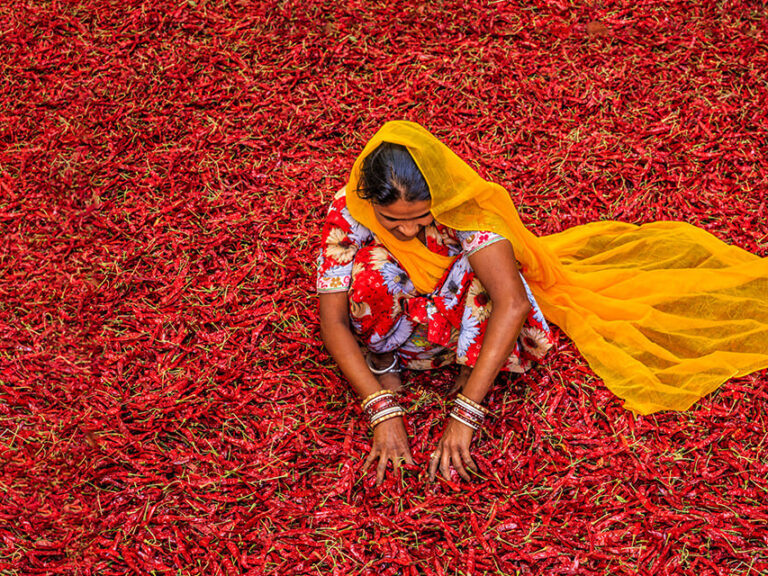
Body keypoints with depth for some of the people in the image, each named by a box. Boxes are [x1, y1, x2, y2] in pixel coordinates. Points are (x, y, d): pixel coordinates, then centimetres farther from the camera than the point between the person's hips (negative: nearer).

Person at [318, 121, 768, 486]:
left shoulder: (463, 207, -32)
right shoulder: (347, 213, -27)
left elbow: (512, 303, -42)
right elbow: (333, 321, -26)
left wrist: (464, 413, -46)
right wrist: (382, 410, -36)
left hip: (457, 315, 0)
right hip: (393, 321, 1)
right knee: (372, 268, -33)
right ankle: (382, 363, -7)